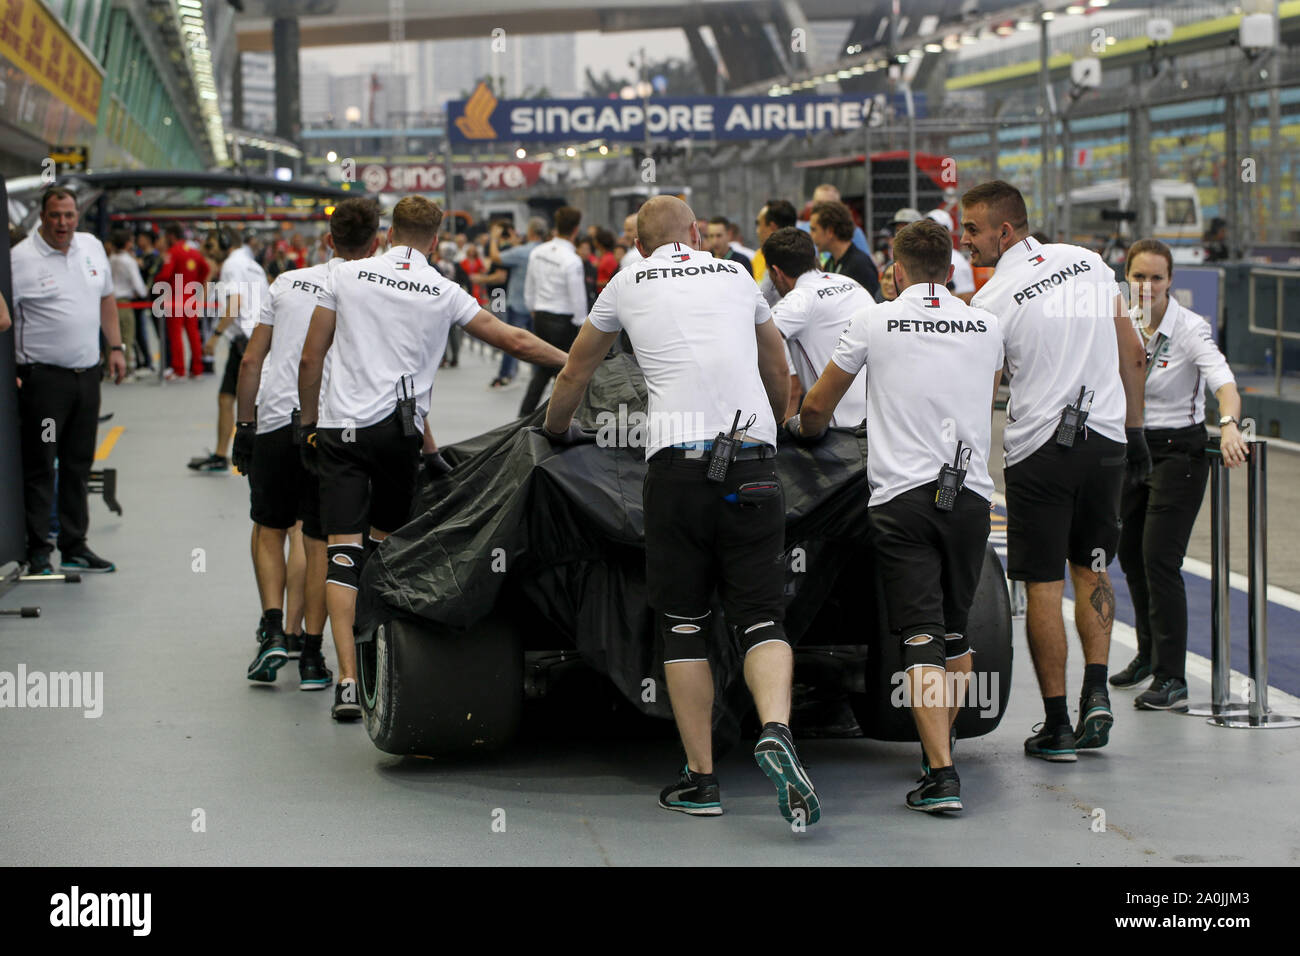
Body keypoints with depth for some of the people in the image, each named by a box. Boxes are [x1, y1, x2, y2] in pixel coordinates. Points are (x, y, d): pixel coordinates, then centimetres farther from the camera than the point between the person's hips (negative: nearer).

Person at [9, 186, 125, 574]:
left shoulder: (92, 247, 10)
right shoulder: (20, 259, -10)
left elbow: (106, 298, 22)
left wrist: (115, 346, 15)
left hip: (87, 374, 6)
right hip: (43, 377, -6)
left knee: (79, 465, 12)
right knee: (39, 466, -2)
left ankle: (75, 547, 21)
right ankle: (37, 552, 4)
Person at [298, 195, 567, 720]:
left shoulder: (346, 274, 3)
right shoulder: (443, 292, 2)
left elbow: (311, 359, 3)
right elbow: (516, 341, 6)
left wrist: (310, 422, 14)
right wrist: (572, 360, 20)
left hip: (339, 426, -1)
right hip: (400, 430, 1)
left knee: (343, 550, -5)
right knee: (386, 543, 17)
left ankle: (348, 679, -15)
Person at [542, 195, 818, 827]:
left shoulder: (628, 284, 18)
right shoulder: (737, 276, 23)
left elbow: (573, 376, 31)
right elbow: (780, 375, 39)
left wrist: (557, 427, 52)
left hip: (676, 464, -1)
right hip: (753, 460, 1)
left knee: (683, 625, 8)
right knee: (761, 616, 3)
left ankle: (701, 778, 7)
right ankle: (776, 732, -23)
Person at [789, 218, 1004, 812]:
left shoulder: (875, 321, 1)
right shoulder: (987, 327, 10)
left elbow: (817, 408, 10)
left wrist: (803, 427, 33)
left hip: (901, 495, -3)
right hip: (971, 491, 3)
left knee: (920, 636, -8)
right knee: (956, 631, 18)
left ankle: (941, 775, -18)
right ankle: (939, 750, 28)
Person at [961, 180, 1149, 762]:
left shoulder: (993, 300, -10)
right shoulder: (1090, 263, 6)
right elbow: (1132, 354, 10)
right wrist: (1135, 432, 17)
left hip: (1040, 447, -5)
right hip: (1107, 436, 5)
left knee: (1043, 587, 3)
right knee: (1092, 568, 19)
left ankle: (1056, 724, 5)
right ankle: (1097, 692, 6)